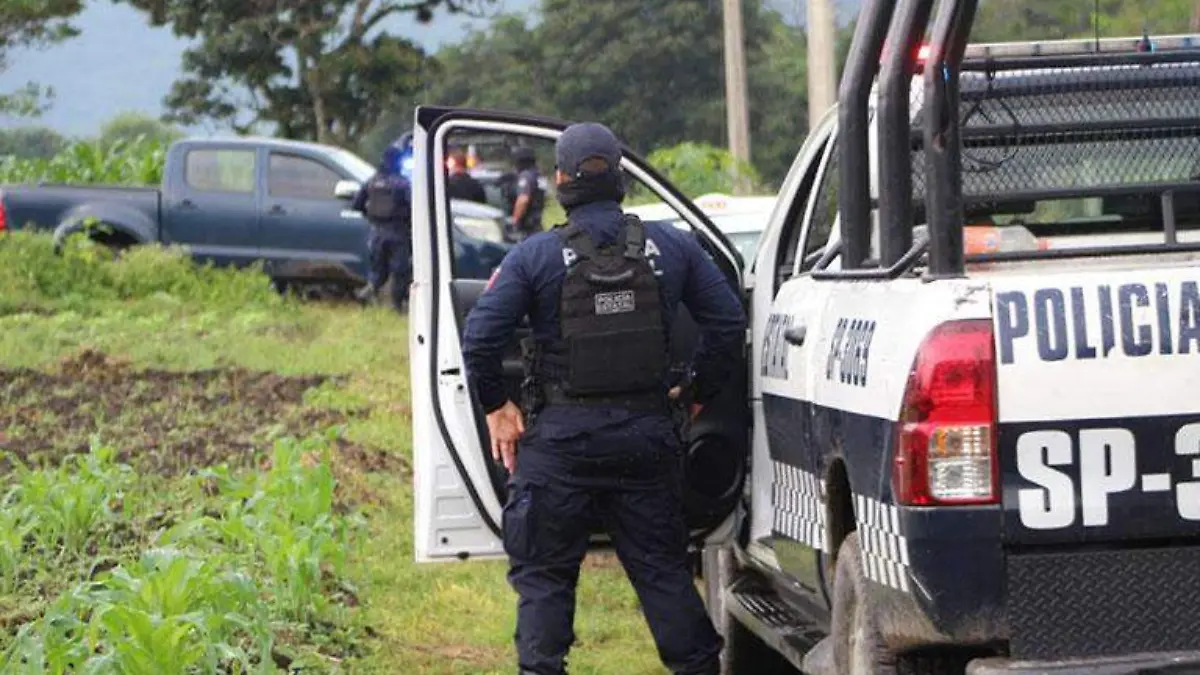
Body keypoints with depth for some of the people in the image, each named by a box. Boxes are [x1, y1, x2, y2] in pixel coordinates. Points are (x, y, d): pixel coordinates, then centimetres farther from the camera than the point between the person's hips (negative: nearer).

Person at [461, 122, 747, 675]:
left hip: (561, 439, -3)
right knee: (663, 569, 12)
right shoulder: (671, 247, 4)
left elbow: (479, 337, -10)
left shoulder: (535, 256, -6)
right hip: (647, 433, 3)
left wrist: (496, 407, 3)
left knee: (543, 574, 6)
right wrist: (698, 395, 18)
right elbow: (728, 322, 7)